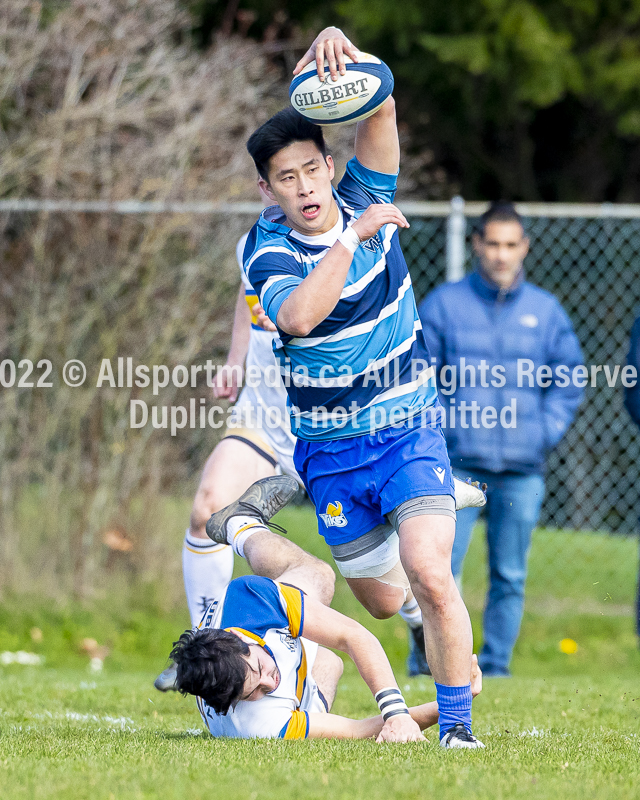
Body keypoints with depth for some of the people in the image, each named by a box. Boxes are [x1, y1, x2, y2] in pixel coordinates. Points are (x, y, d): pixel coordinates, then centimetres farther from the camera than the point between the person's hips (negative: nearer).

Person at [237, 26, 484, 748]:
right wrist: (353, 237, -34)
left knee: (427, 574, -21)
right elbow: (297, 317, -34)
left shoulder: (365, 200, -5)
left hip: (408, 431, -1)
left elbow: (379, 104, -17)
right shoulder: (268, 249, -11)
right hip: (328, 450, 1)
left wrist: (337, 47, -36)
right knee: (380, 600, 11)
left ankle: (458, 728, -12)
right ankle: (431, 608, 48)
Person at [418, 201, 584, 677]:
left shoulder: (547, 311, 8)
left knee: (510, 578, 5)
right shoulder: (444, 303, 4)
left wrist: (546, 432, 0)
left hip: (523, 471, 2)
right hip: (458, 464, -2)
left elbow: (570, 381, 13)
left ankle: (496, 669, 15)